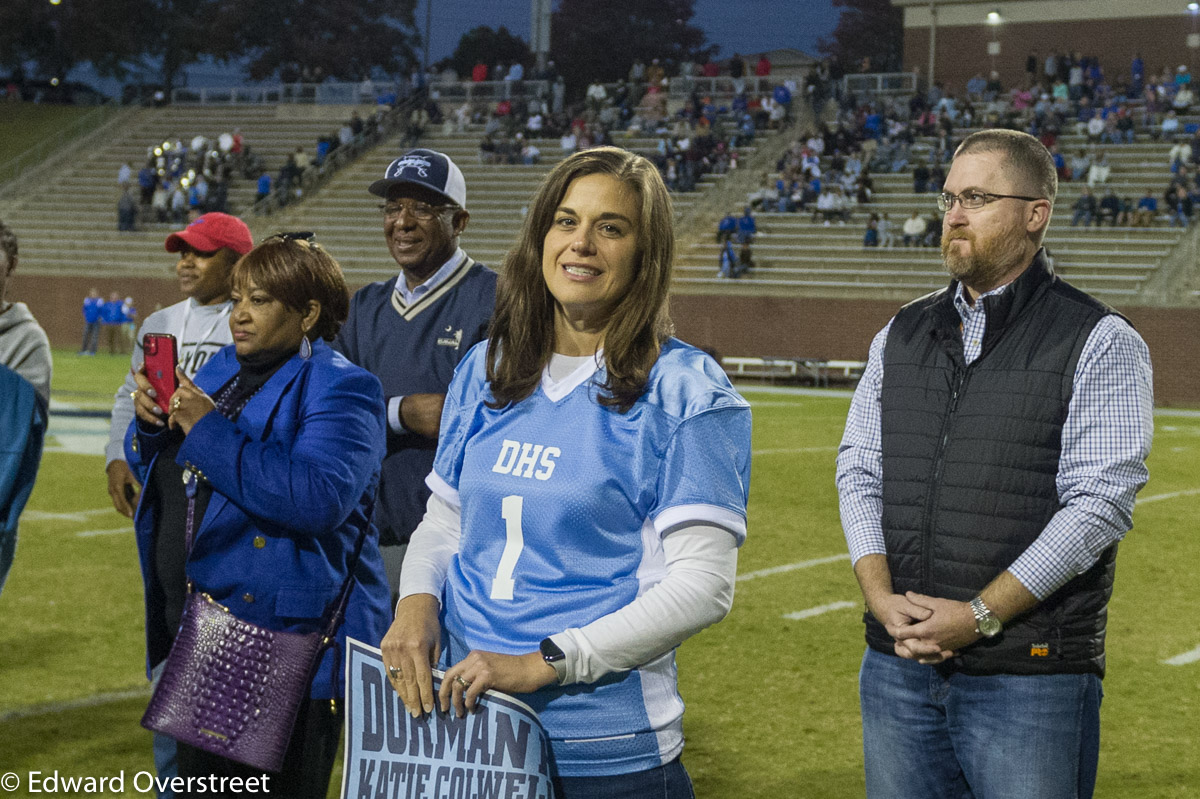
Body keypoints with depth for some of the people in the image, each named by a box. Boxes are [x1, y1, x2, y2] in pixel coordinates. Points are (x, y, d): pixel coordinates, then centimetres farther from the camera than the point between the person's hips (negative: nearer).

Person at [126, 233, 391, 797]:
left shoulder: (339, 389, -12)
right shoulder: (222, 369, 12)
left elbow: (318, 499, -29)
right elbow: (158, 473, 18)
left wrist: (208, 429, -24)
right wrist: (148, 421, -5)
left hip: (288, 640, -8)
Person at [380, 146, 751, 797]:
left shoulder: (685, 391, -10)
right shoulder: (485, 371, 8)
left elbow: (704, 583, -15)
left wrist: (544, 662, -21)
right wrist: (417, 600, -6)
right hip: (462, 718, 5)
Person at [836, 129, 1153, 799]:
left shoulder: (1101, 343, -4)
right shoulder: (903, 335, 13)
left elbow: (1099, 502, -12)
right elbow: (859, 471, 10)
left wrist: (980, 615, -16)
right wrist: (881, 595, -7)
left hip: (1029, 672, -5)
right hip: (897, 664, 5)